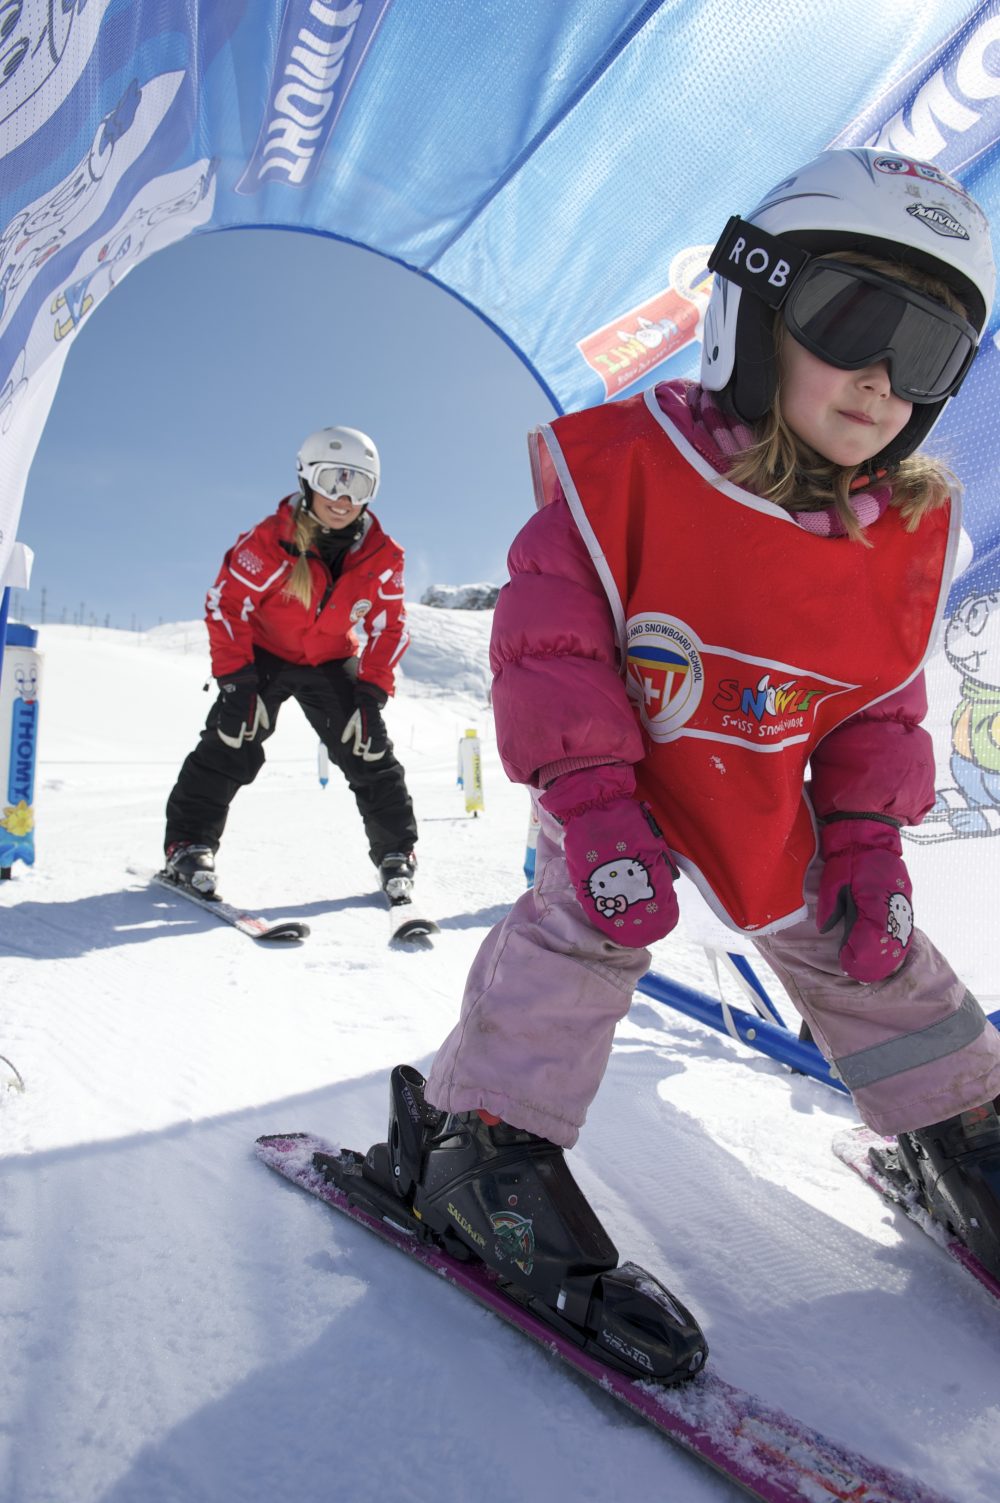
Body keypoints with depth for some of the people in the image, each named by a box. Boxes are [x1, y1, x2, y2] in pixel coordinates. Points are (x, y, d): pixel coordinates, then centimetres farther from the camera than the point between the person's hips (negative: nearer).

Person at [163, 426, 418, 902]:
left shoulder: (381, 555, -14)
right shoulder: (270, 540, -23)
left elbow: (389, 626, -6)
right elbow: (226, 602, -18)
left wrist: (374, 686, -16)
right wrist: (234, 675, -24)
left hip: (332, 662, 2)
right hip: (264, 654, -2)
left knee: (368, 751, -5)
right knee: (231, 742, -15)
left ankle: (397, 854, 7)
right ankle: (188, 844, -3)